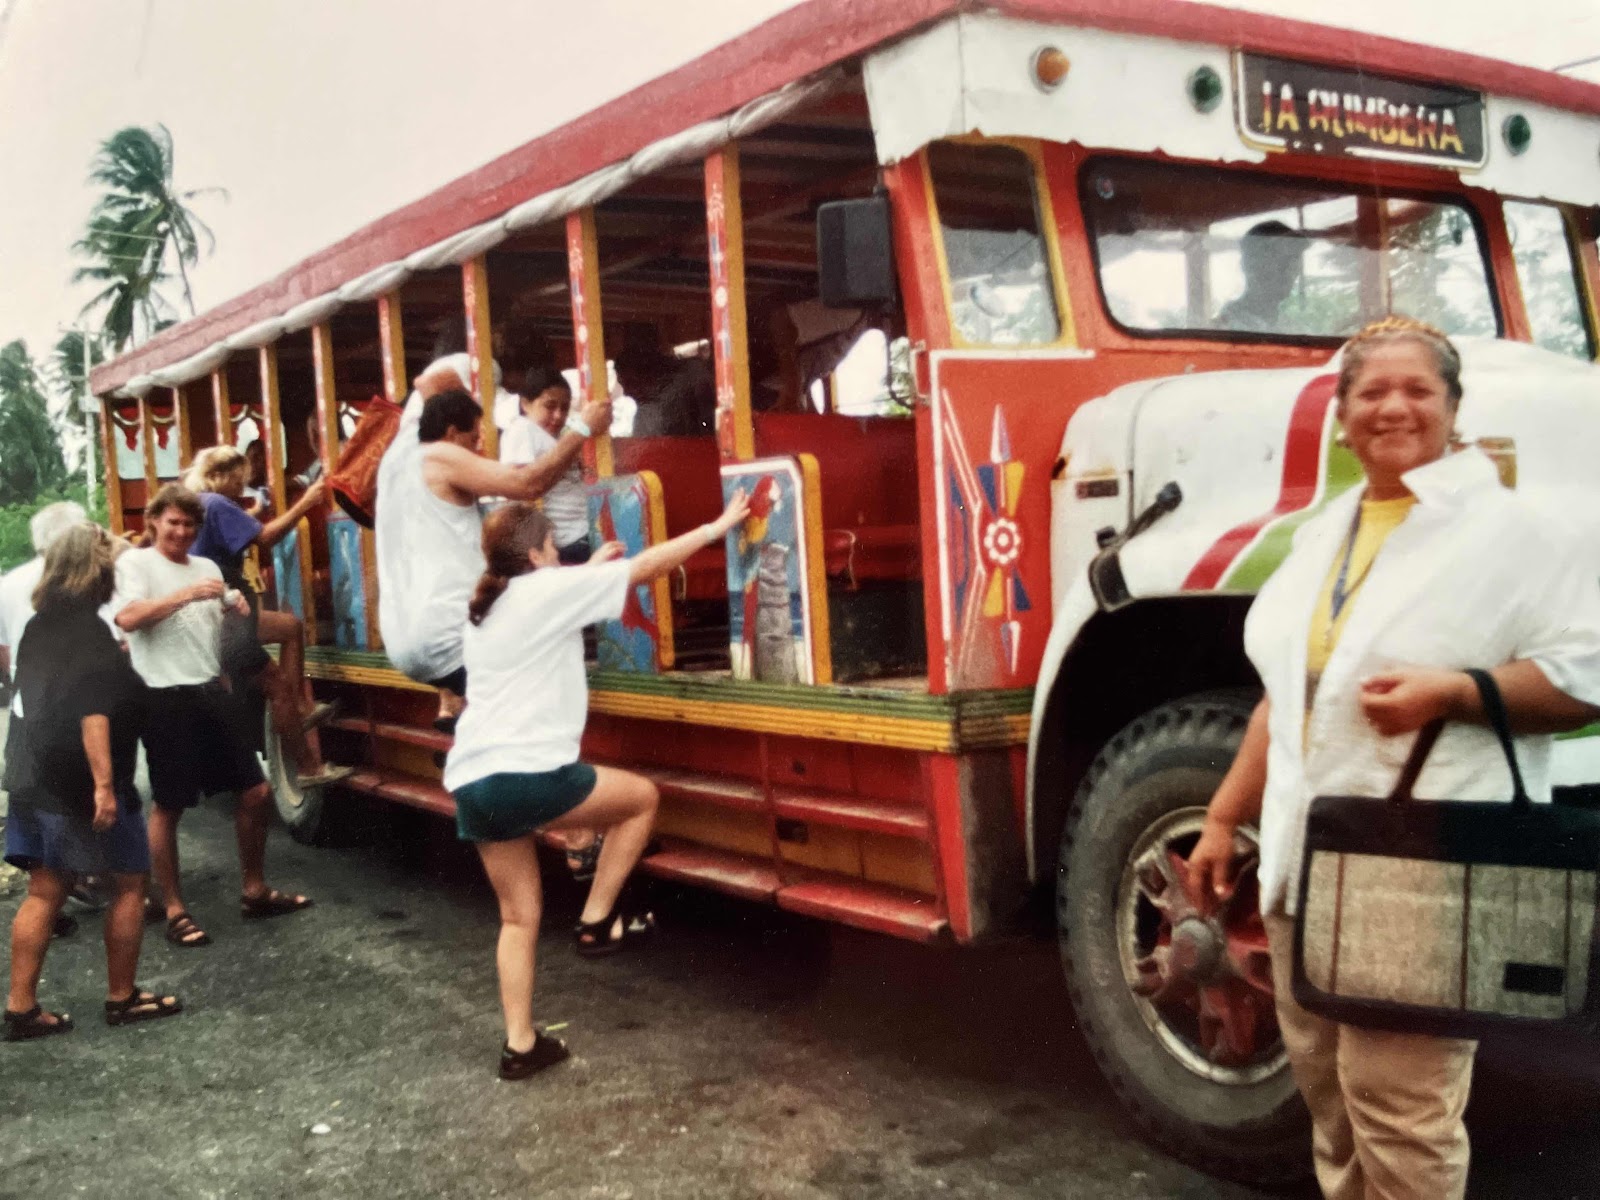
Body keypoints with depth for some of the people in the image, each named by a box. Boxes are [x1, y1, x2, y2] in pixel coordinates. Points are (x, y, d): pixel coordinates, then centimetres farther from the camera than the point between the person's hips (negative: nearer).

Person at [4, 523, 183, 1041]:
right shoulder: (88, 630, -16)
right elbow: (92, 710, -25)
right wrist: (103, 783, -29)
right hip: (80, 781, -8)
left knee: (44, 890, 10)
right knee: (129, 883, 5)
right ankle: (122, 998, 12)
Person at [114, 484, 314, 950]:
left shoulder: (207, 567, 16)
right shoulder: (135, 562, -4)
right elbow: (127, 618, -21)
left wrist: (241, 609, 0)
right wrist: (188, 593, -25)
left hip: (213, 692, 7)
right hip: (167, 700, -6)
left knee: (255, 791, 9)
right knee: (168, 806, 4)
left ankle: (254, 891, 24)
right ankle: (175, 910, 15)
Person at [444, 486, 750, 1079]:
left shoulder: (485, 607, 19)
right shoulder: (547, 588, -4)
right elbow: (649, 565, 1)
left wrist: (589, 570, 36)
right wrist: (718, 527, 10)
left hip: (471, 782, 8)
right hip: (525, 775, -8)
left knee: (518, 915, 17)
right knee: (641, 796, 14)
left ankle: (520, 1045, 18)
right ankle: (596, 921, 16)